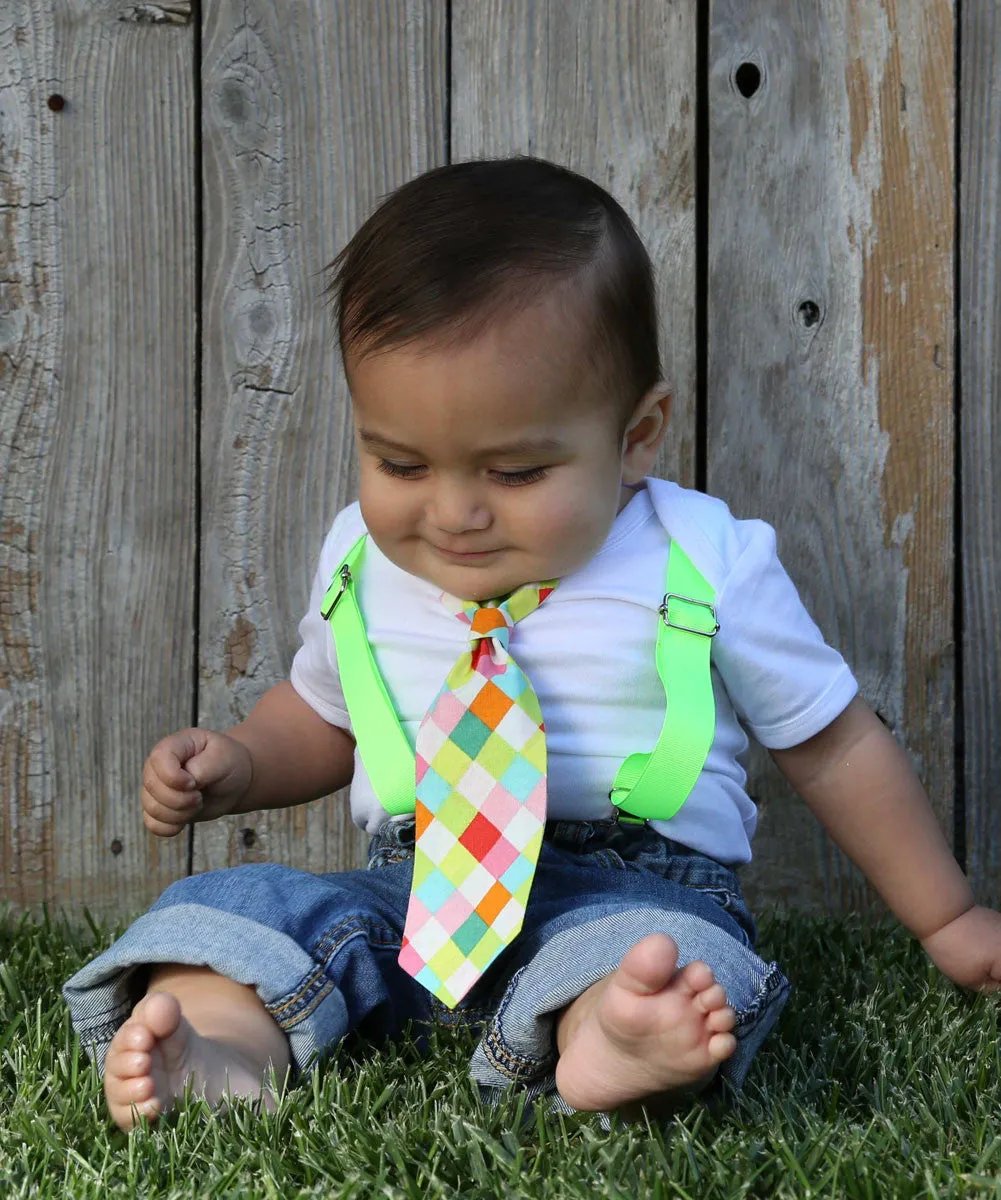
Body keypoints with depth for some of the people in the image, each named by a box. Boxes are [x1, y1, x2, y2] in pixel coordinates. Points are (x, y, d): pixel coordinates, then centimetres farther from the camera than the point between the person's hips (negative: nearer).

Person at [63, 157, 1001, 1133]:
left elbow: (831, 745, 8)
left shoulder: (707, 567, -3)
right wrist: (236, 766, 4)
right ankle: (215, 1044, -44)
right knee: (231, 906, -19)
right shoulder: (361, 558, 7)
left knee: (665, 945, -36)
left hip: (634, 882, -3)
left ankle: (602, 1052, -63)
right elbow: (321, 717, 26)